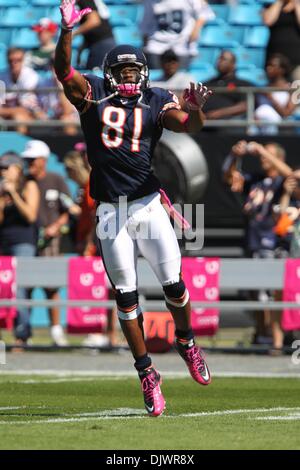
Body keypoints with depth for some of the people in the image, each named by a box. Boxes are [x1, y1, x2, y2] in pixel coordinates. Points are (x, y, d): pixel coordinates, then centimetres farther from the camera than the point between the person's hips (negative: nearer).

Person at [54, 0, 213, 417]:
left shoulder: (156, 103, 3)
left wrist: (195, 109, -33)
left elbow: (189, 127, -10)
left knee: (173, 283, -1)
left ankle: (186, 343, 28)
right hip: (110, 212, 0)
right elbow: (63, 71, -12)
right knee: (126, 296, 3)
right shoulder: (93, 95, 3)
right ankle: (146, 373, 11)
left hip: (149, 206, 0)